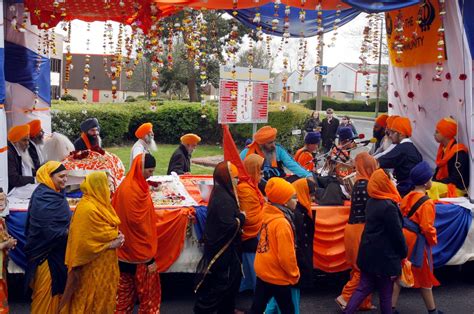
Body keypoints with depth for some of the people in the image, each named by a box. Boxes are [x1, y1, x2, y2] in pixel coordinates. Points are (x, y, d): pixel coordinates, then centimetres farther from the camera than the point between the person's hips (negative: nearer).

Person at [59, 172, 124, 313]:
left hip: (103, 263, 9)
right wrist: (110, 245, -17)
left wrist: (115, 237, -2)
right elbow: (85, 241, -23)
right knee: (92, 299, 4)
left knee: (103, 296, 17)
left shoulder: (98, 204, 6)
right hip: (93, 265, -9)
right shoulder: (88, 209, -23)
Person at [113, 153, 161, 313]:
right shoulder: (136, 190, -22)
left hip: (124, 251, 8)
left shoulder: (126, 185, 5)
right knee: (148, 293, 7)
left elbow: (116, 213, 12)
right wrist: (150, 258, -17)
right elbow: (139, 224, -22)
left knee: (125, 292, 18)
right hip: (139, 251, -8)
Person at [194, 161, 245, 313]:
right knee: (222, 283, 3)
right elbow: (229, 226, -31)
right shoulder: (224, 199, -26)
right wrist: (242, 217, -15)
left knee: (231, 280, 21)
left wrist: (239, 216, 1)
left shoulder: (221, 193, 6)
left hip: (221, 246, 10)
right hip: (223, 248, -10)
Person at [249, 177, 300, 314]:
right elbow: (286, 255, -22)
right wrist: (294, 274, -7)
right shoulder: (282, 223, -24)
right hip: (277, 276, -8)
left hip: (263, 271, 8)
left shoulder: (268, 214, 1)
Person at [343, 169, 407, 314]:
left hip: (368, 253, 8)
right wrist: (404, 253, -1)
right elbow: (397, 233, -15)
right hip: (384, 256, -8)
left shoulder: (371, 202, 6)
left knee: (363, 287, 13)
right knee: (385, 293, 8)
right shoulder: (388, 206, -21)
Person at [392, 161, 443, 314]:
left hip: (404, 238, 6)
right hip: (417, 243, -6)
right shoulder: (426, 203, -18)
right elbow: (427, 227, -20)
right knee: (424, 277, 9)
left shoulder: (406, 198, 4)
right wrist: (433, 240, -3)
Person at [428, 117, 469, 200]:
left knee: (432, 188, -30)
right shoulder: (443, 148, 10)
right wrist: (431, 182, -7)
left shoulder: (459, 152, -16)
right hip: (443, 184, 8)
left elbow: (456, 178, -20)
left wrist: (433, 184, -22)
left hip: (457, 188, -8)